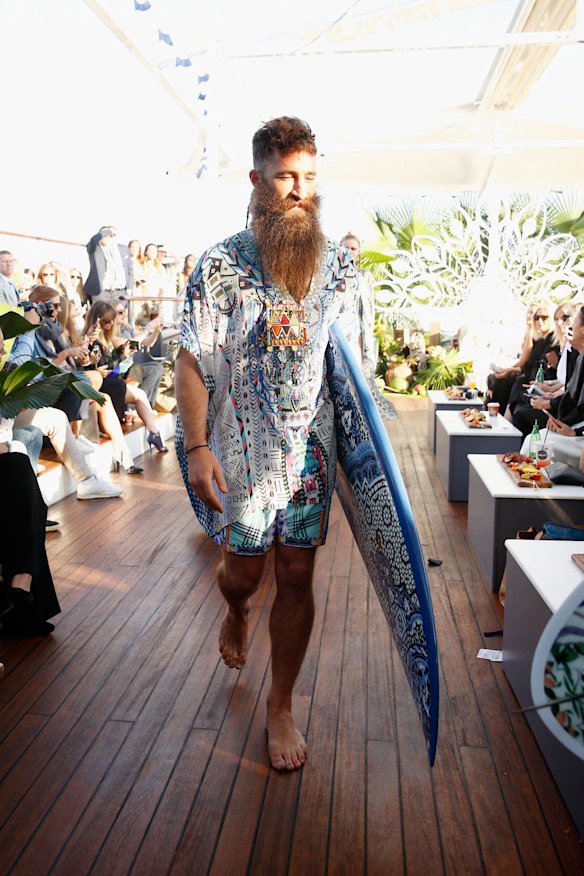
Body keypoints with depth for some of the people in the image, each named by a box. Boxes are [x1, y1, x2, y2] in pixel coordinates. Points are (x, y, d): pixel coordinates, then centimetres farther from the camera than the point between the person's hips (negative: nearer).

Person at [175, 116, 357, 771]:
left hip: (312, 445, 3)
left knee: (297, 576, 7)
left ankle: (280, 707, 27)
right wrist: (196, 449, -15)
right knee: (244, 568, 8)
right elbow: (191, 361, -8)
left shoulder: (337, 262, 4)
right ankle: (237, 609, 50)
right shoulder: (221, 264, -7)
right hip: (240, 447, -2)